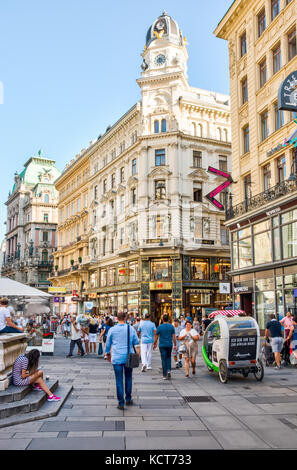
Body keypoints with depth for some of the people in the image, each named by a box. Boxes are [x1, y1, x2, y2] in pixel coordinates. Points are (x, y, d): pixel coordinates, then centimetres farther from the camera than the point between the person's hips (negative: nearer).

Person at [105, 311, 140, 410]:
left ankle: (121, 403, 6)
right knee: (128, 378, 17)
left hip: (117, 358, -1)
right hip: (128, 357, 1)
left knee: (119, 380, 4)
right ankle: (128, 399, 26)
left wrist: (108, 354, 24)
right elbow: (136, 342, 4)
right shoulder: (131, 329, -4)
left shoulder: (112, 330, -4)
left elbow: (108, 344, 8)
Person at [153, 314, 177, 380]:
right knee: (168, 357, 21)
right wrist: (175, 345, 6)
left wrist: (154, 344, 13)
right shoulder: (171, 326, -2)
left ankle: (165, 375, 3)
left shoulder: (160, 327, -6)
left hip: (162, 345, -2)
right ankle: (169, 370, 3)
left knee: (164, 360, 2)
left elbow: (156, 337, 0)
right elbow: (173, 337, -2)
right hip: (169, 345, 2)